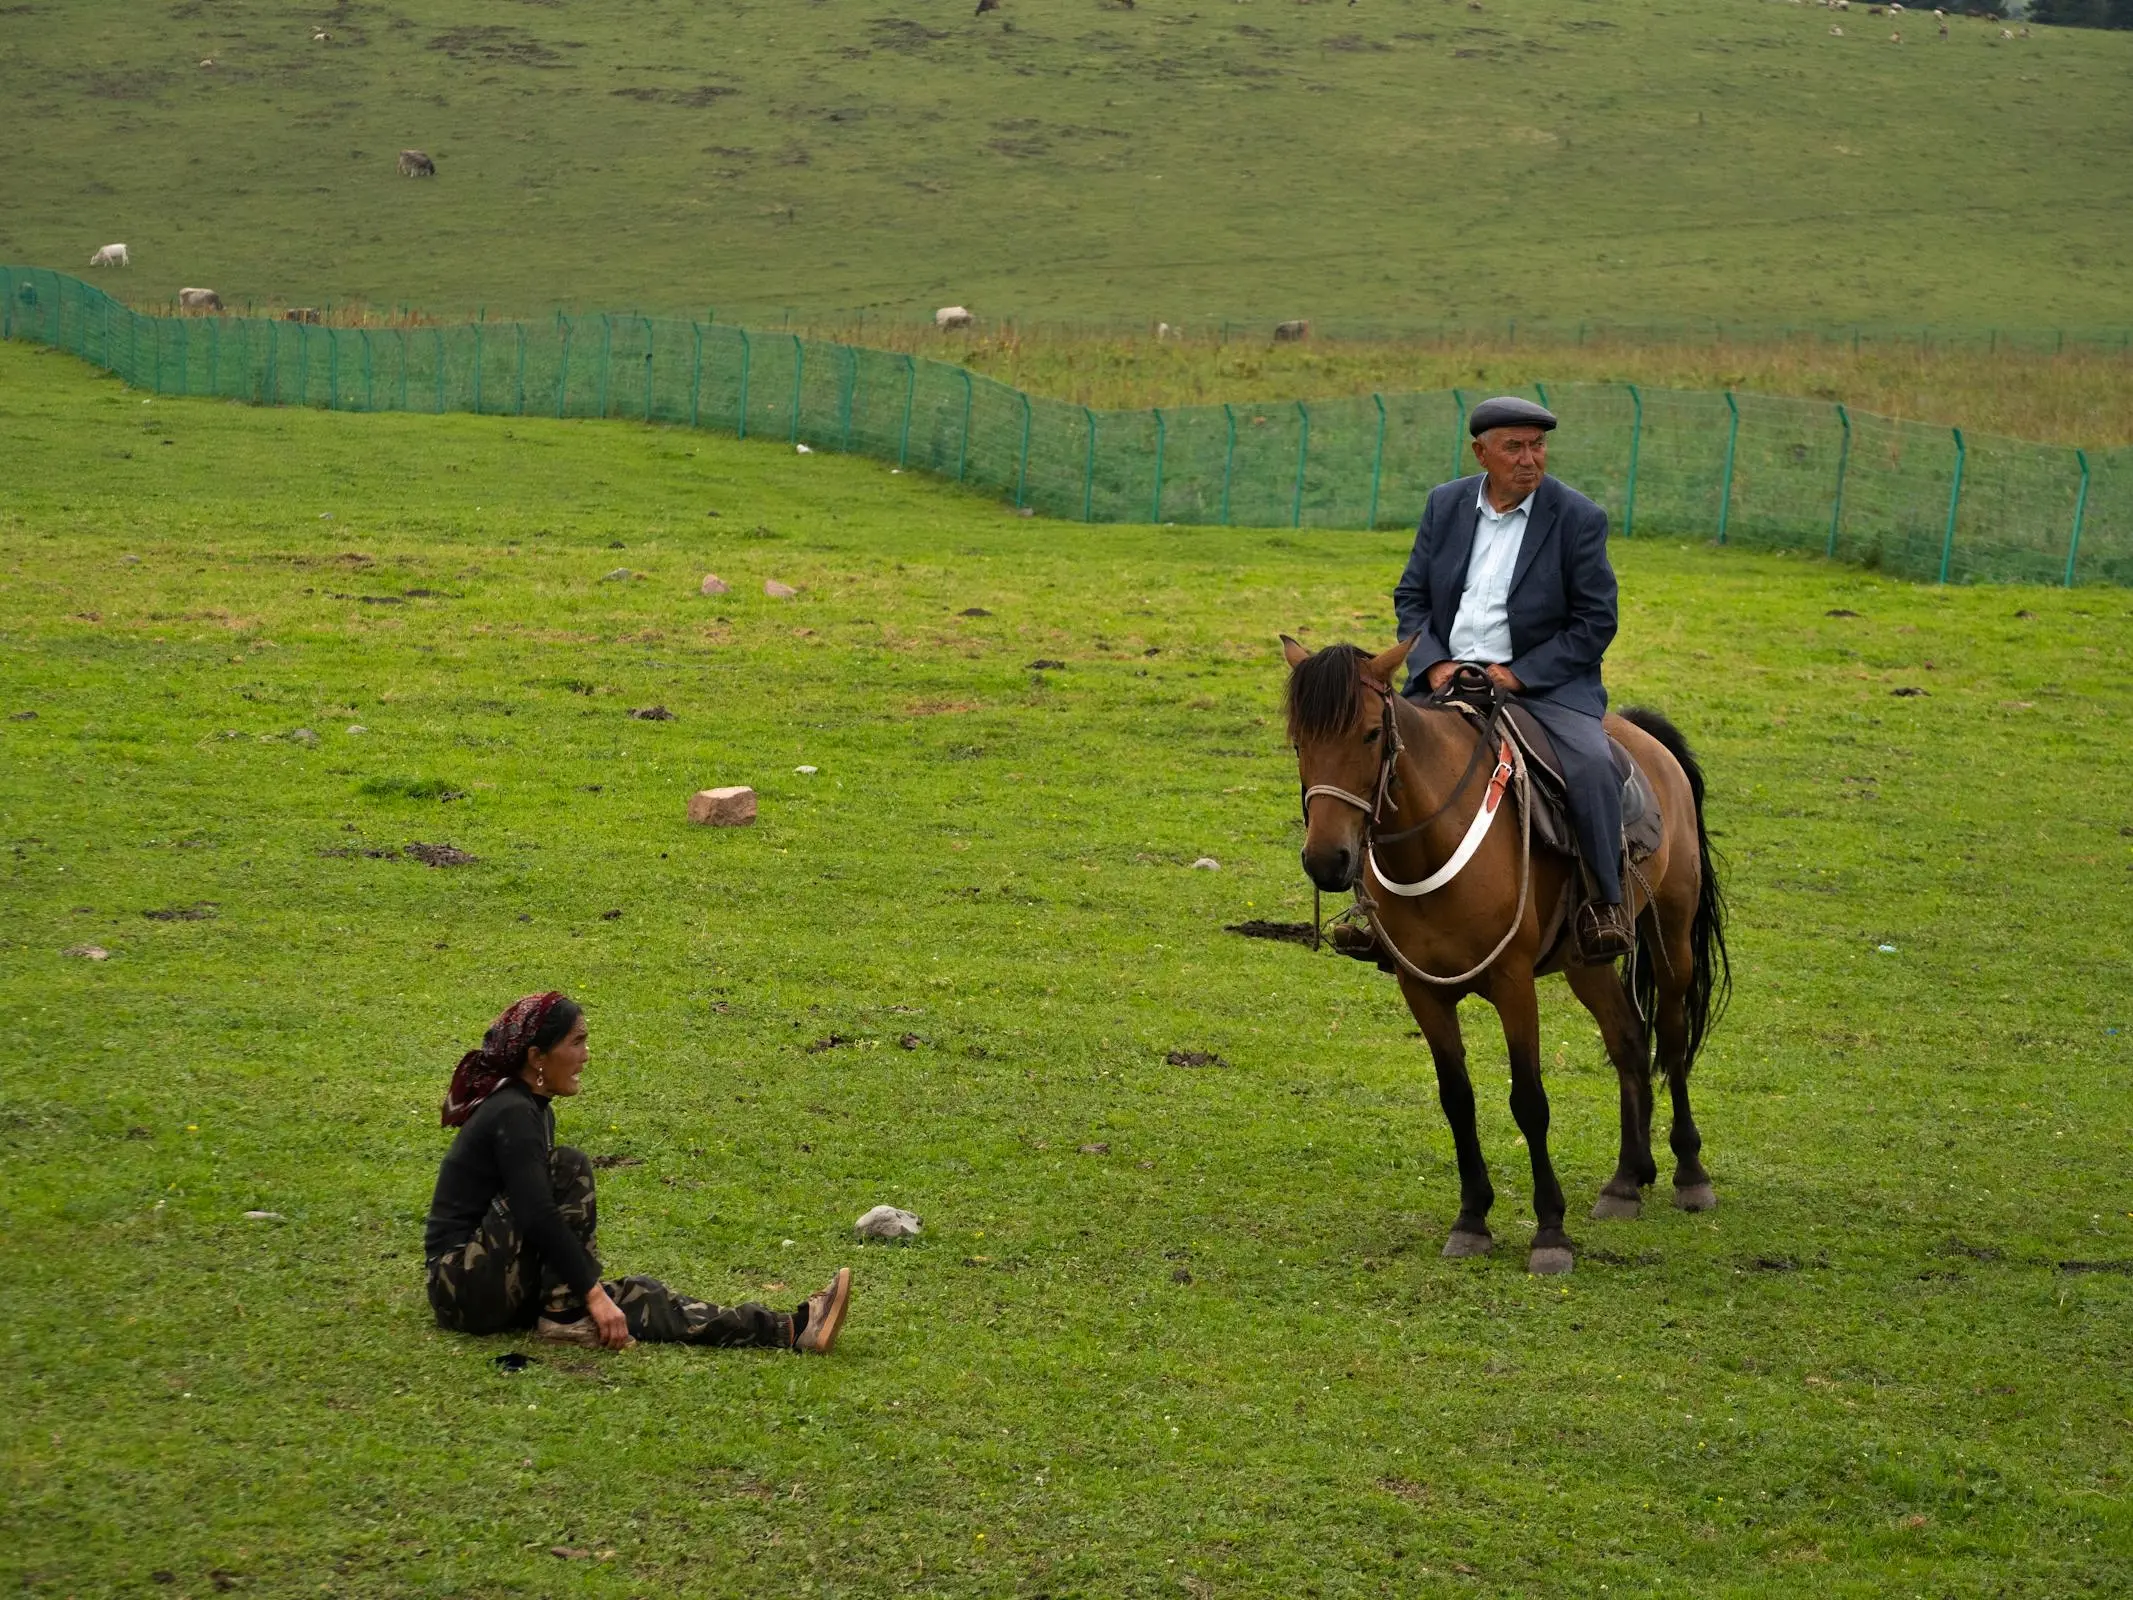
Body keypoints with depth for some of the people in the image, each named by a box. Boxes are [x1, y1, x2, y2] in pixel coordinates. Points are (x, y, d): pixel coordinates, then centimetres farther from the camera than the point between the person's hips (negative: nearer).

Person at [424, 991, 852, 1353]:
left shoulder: (531, 1108, 15)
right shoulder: (512, 1115, -18)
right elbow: (537, 1218, -27)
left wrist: (592, 1291, 25)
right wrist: (593, 1294, -29)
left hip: (501, 1283, 9)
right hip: (465, 1285, -9)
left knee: (637, 1297, -8)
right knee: (568, 1168, -21)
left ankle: (791, 1330, -22)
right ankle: (565, 1316, -19)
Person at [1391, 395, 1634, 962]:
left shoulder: (1578, 518, -5)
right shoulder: (1445, 505, 7)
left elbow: (1595, 623, -6)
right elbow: (1410, 597, 11)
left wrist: (1517, 674, -16)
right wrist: (1435, 664, -9)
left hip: (1545, 680, -4)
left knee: (1591, 765, -31)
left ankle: (1603, 899, -15)